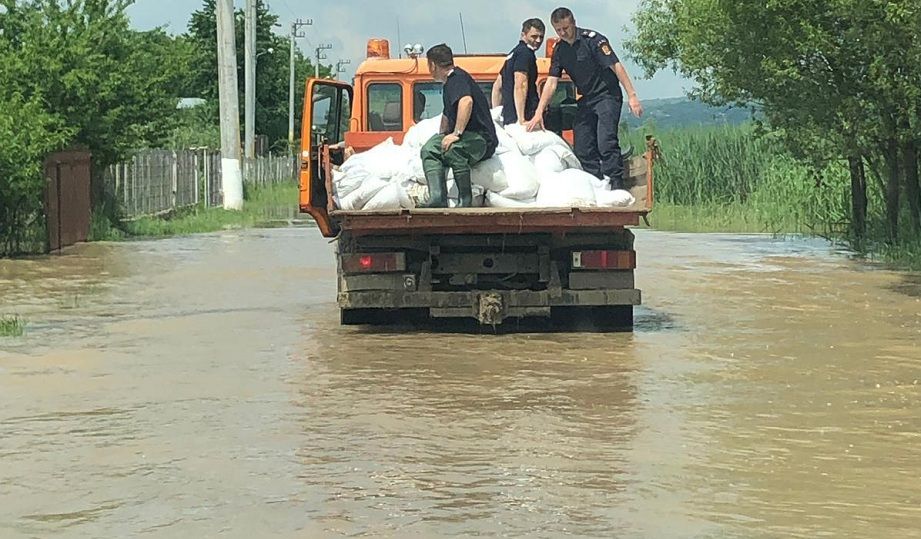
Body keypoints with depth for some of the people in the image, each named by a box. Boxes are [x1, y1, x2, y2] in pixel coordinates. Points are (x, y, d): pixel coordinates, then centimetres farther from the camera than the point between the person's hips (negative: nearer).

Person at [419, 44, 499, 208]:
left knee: (453, 149, -37)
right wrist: (442, 137, 33)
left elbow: (466, 101, -32)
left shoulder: (457, 77, -10)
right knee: (429, 150, -7)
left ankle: (465, 201, -29)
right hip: (465, 137, 10)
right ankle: (438, 199, -24)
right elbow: (447, 115, 42)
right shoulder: (449, 83, 24)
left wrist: (457, 133, -32)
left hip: (482, 140, -10)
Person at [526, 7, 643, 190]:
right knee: (582, 147, 2)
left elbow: (616, 66, -17)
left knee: (606, 142, -19)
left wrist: (632, 96, -23)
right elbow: (551, 82, 5)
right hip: (586, 100, 7)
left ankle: (616, 186, -19)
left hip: (607, 96, -7)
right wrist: (538, 113, -4)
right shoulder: (560, 50, 5)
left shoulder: (592, 39, -14)